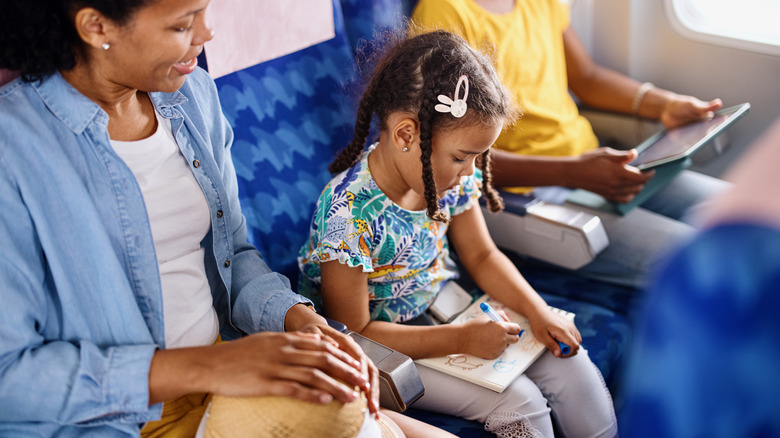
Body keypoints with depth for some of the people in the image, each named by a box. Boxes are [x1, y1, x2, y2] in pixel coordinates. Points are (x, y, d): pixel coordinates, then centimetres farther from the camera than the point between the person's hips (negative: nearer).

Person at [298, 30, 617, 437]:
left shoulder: (449, 176, -9)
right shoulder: (348, 213, -30)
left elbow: (482, 256, 6)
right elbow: (353, 335, -25)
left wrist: (536, 311, -9)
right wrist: (461, 339, -26)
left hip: (445, 309, 7)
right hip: (384, 343, -7)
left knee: (571, 366, -2)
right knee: (517, 403, -19)